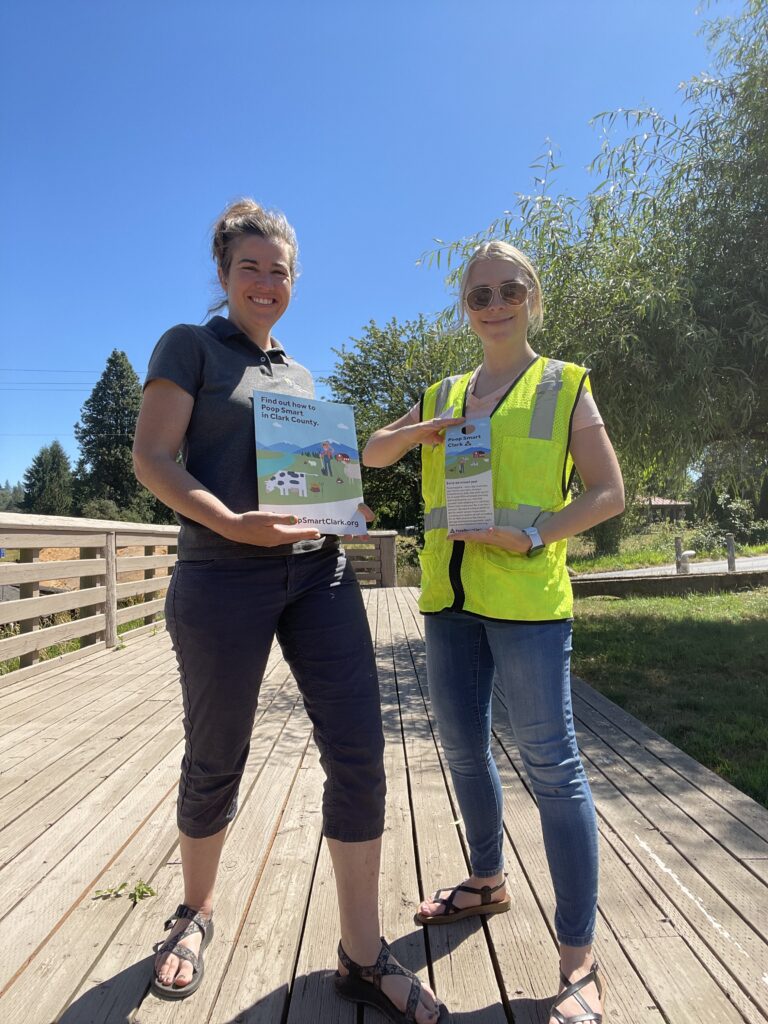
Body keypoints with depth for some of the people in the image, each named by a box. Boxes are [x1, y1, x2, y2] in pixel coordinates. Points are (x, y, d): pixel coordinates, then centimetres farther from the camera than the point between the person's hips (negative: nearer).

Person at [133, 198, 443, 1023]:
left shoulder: (300, 376, 21)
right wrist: (230, 523, -23)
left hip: (319, 572, 5)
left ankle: (362, 956, 16)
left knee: (358, 750, -2)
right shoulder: (191, 345, 4)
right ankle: (196, 912, 39)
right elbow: (151, 458, -7)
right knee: (216, 761, 10)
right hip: (224, 578, -5)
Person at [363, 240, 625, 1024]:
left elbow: (608, 492, -3)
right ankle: (487, 882, 41)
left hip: (525, 597, -5)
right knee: (463, 751, 16)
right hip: (448, 594, 5)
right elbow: (372, 455, 16)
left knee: (549, 762, -2)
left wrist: (533, 535, -18)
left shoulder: (564, 386, 2)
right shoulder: (442, 395, 14)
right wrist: (425, 429, -3)